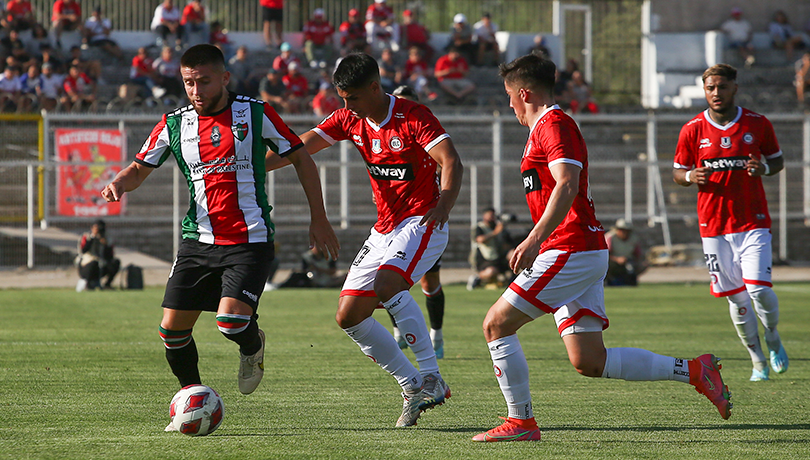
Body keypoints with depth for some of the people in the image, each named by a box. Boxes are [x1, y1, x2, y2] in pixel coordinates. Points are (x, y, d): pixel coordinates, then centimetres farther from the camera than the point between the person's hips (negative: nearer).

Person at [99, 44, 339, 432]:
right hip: (199, 239, 4)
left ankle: (253, 345, 16)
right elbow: (140, 167, 15)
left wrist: (319, 220, 2)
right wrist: (120, 183, -9)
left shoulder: (256, 114, -3)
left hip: (250, 240, -4)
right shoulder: (174, 124, 5)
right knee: (172, 330, -3)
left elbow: (300, 158, 5)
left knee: (231, 323, -21)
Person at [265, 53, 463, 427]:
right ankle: (413, 388, 8)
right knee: (349, 316, 0)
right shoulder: (349, 120, 5)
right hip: (384, 229, 8)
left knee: (387, 284, -34)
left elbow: (451, 162, -22)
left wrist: (443, 205, -38)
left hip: (422, 222, -8)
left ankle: (431, 378, -29)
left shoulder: (413, 117, -13)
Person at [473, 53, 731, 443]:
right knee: (589, 362, 5)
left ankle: (521, 422, -3)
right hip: (584, 253, 10)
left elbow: (567, 184, -23)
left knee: (497, 324, -5)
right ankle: (693, 371, 5)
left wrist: (535, 240, -32)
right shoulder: (548, 127, 23)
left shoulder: (552, 125, -9)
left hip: (571, 252, -10)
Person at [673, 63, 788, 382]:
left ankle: (773, 338, 16)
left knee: (758, 289, -14)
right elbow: (678, 173, 10)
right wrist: (691, 176, -14)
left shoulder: (758, 124, 1)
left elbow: (777, 160, 12)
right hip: (713, 224, 1)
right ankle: (758, 360, 17)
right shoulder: (693, 130, 2)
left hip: (753, 221, -1)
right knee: (735, 297, 2)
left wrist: (764, 168, -10)